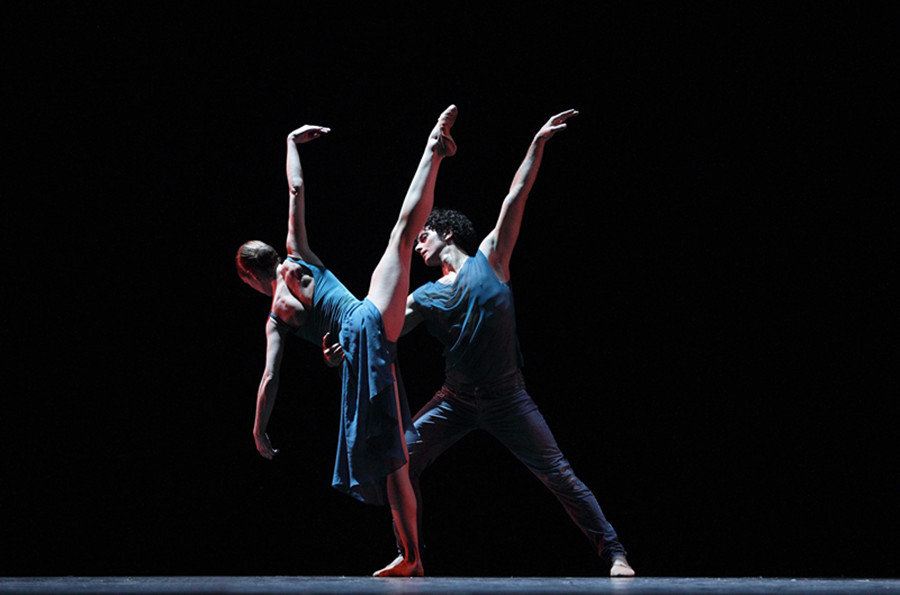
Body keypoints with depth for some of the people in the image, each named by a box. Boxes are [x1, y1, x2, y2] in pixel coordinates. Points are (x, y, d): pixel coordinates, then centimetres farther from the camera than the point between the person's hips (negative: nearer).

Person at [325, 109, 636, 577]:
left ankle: (614, 553, -1)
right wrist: (346, 348, -20)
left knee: (558, 474, -6)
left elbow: (515, 199, -4)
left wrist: (538, 144, -9)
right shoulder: (424, 298, 9)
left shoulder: (489, 258, 1)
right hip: (456, 399, 4)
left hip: (506, 398, -4)